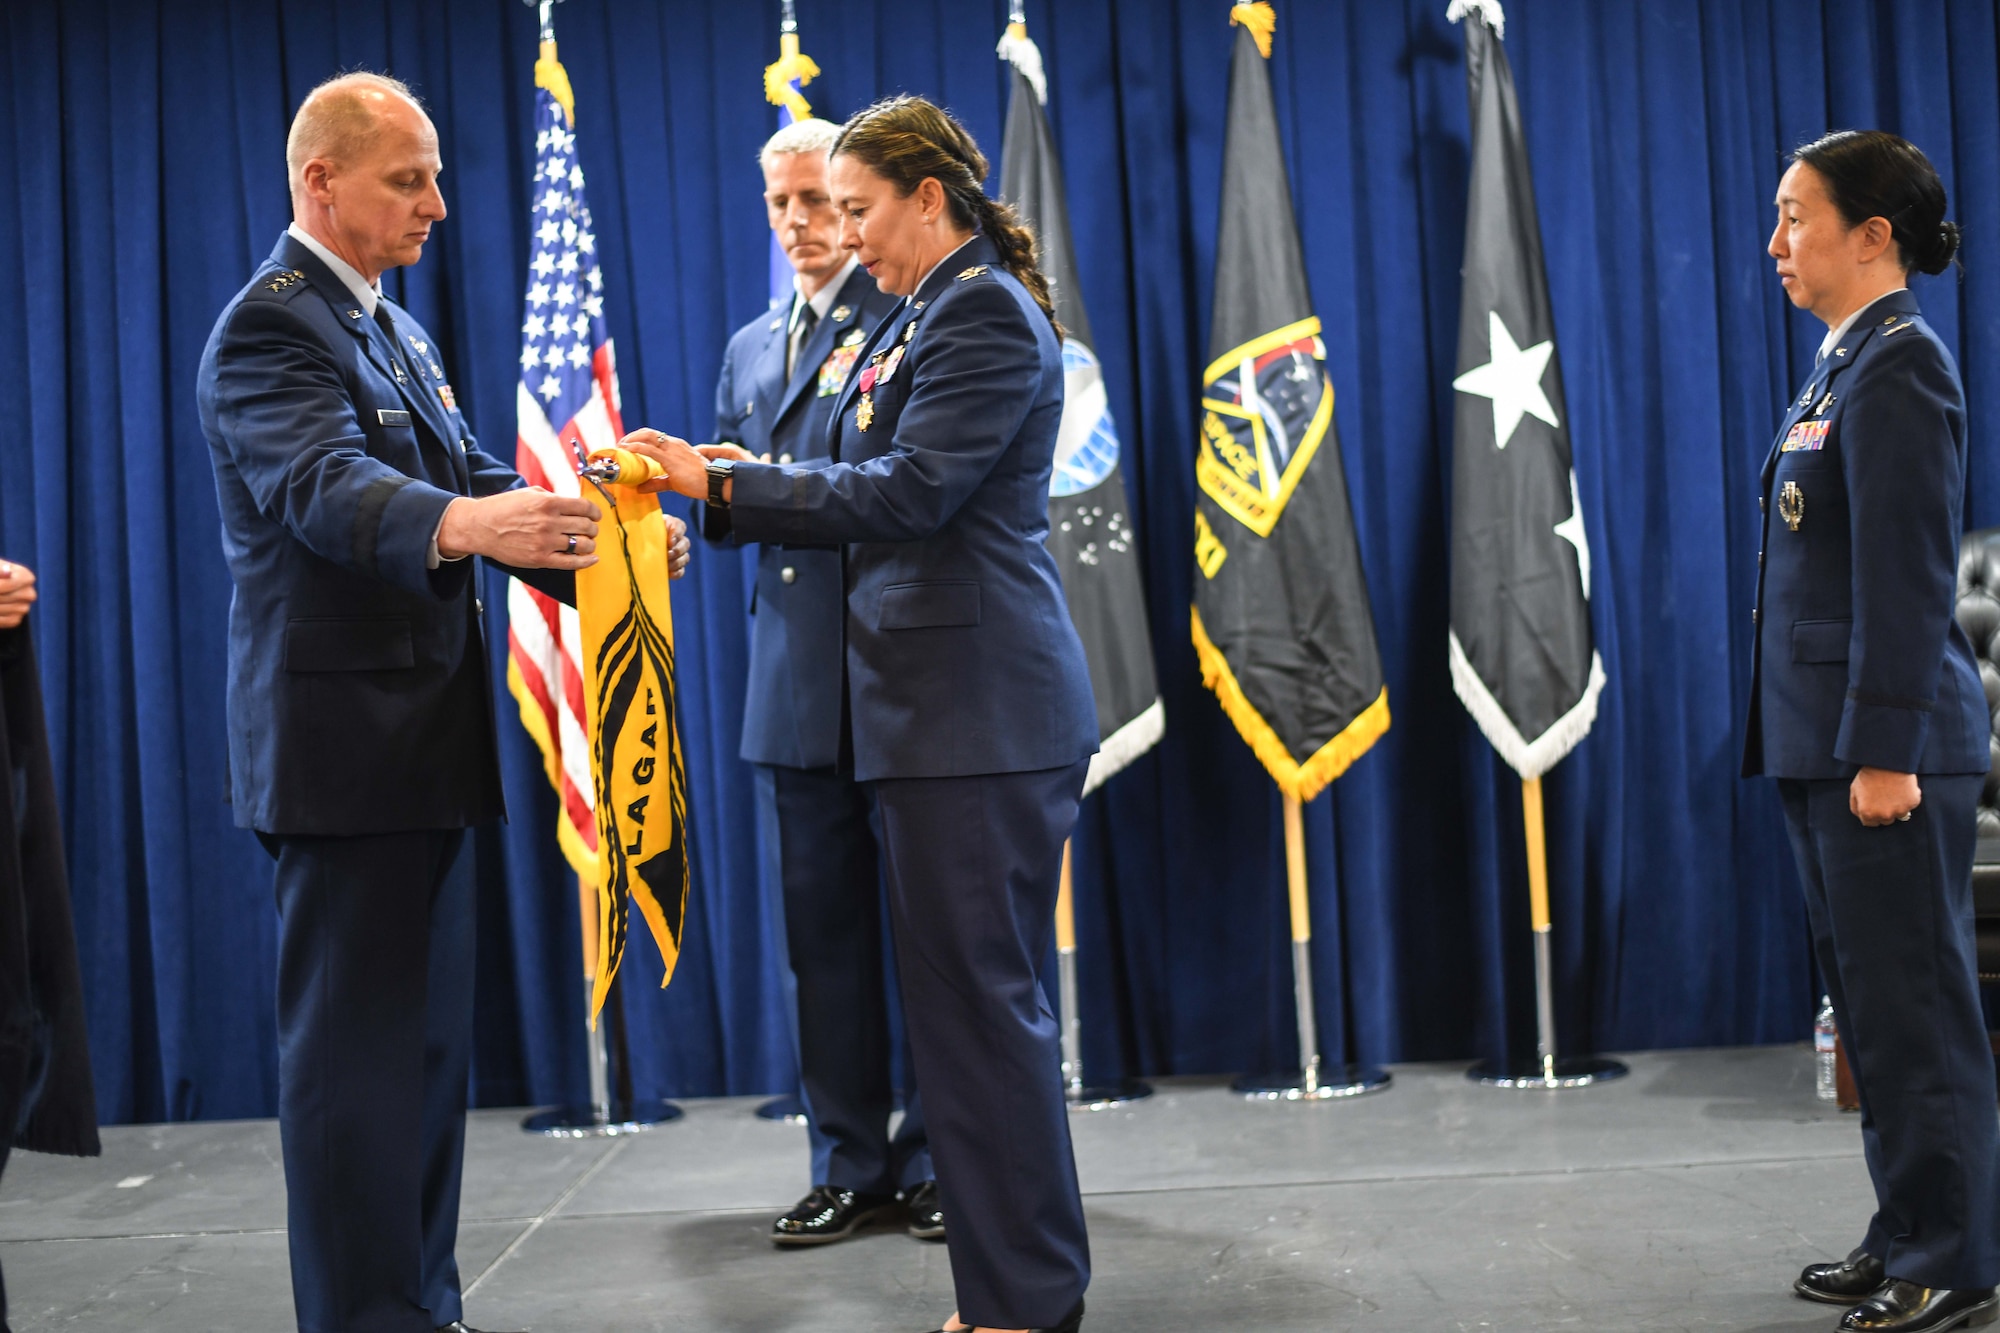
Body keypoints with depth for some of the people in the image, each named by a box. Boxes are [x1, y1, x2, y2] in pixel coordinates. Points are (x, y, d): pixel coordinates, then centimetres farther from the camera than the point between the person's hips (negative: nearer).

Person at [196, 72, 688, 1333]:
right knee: (355, 1045, -4)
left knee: (428, 1033, 15)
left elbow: (470, 477, 11)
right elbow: (323, 486, -30)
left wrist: (602, 539, -6)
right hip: (343, 743, -10)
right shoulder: (270, 326, -13)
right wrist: (466, 522, -48)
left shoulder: (397, 328, 17)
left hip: (421, 740, 10)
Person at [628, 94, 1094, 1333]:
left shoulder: (985, 312, -11)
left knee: (982, 998, -4)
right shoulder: (929, 313, 19)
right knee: (984, 995, 14)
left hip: (981, 709, -10)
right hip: (950, 705, 10)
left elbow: (907, 492, -18)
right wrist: (758, 488, 11)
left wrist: (723, 481, -14)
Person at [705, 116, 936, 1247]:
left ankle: (939, 1161, 13)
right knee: (821, 927, 9)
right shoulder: (751, 349, 20)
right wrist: (719, 492, -3)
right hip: (795, 680, 6)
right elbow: (732, 512, 20)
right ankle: (851, 1164, 19)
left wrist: (766, 484, -18)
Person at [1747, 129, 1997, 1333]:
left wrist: (1885, 750, -20)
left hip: (1887, 736, -10)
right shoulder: (1845, 366, 16)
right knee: (1868, 997, 15)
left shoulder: (1900, 364, -12)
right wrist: (1821, 741, 18)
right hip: (1823, 737, 10)